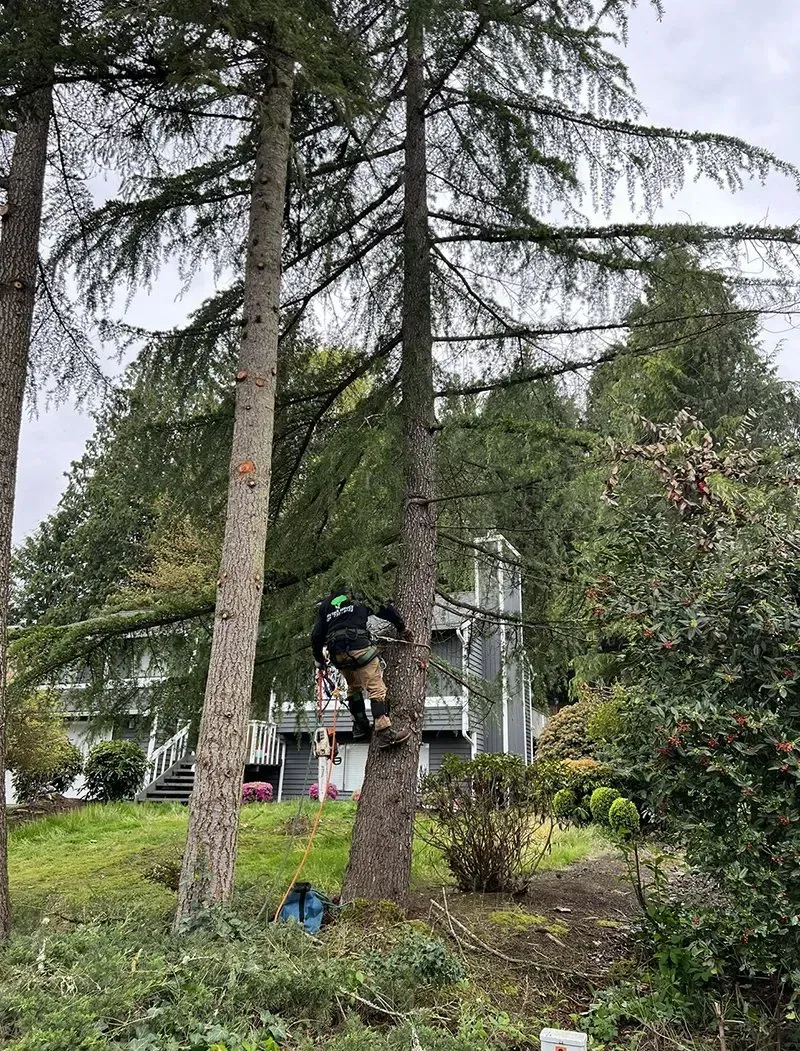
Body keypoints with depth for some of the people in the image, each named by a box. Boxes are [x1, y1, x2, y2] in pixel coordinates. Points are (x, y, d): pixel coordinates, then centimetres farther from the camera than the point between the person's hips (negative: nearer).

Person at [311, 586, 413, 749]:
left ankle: (360, 727, 28)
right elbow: (386, 609, 10)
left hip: (337, 654, 5)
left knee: (354, 687, 26)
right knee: (376, 688, -9)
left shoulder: (324, 606, 26)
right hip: (358, 646, -5)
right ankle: (385, 733, -20)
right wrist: (402, 628, 21)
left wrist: (319, 660, 32)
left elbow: (317, 636, 20)